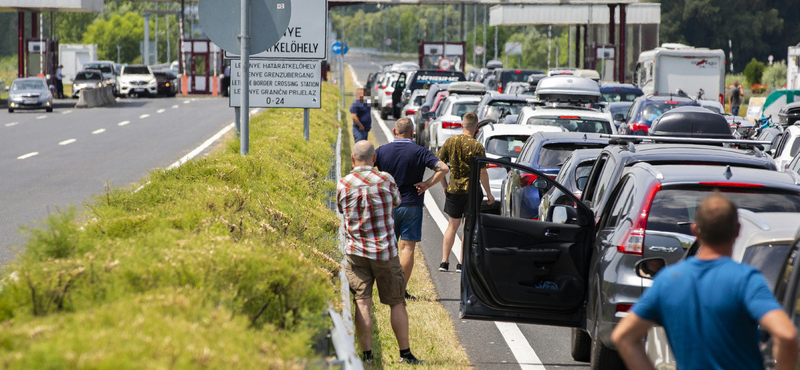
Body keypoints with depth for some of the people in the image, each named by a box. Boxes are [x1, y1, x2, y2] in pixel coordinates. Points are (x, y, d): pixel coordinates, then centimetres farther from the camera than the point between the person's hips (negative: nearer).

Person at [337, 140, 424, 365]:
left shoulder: (344, 185, -4)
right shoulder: (386, 180, -5)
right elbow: (396, 202, 14)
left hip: (356, 252, 0)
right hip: (385, 251, 0)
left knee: (362, 303, 0)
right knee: (396, 303, 9)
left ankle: (367, 355, -6)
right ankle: (405, 354, 13)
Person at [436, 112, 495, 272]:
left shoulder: (450, 142, -1)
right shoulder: (477, 146, -12)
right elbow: (482, 172, -13)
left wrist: (445, 186, 11)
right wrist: (488, 193, -4)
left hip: (454, 189, 3)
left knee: (452, 225, 15)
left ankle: (444, 261, 10)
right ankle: (461, 264, 7)